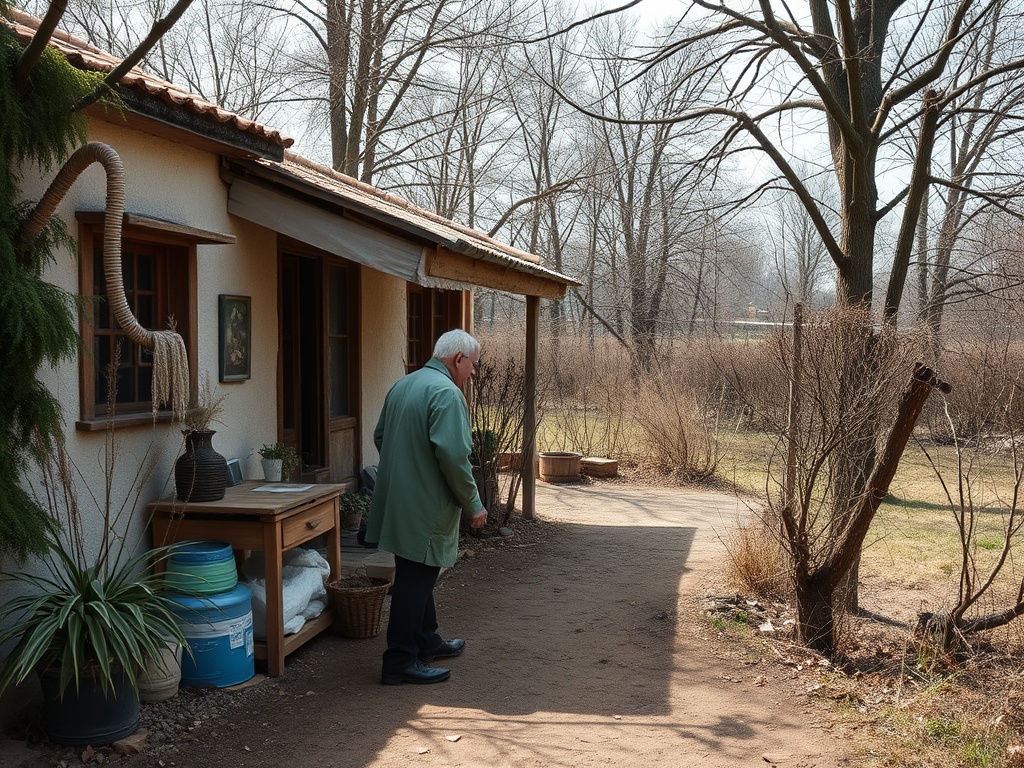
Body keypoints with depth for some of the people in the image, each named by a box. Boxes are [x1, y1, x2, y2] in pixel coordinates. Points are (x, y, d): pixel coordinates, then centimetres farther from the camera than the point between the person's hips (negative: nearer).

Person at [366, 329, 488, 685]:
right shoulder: (447, 392, -17)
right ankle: (400, 661, 3)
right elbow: (453, 455, -24)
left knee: (418, 575, 21)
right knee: (415, 580, -3)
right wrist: (473, 504, -15)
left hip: (398, 499, 9)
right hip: (425, 506, -9)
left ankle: (426, 641, 36)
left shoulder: (401, 386, 12)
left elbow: (380, 436, 20)